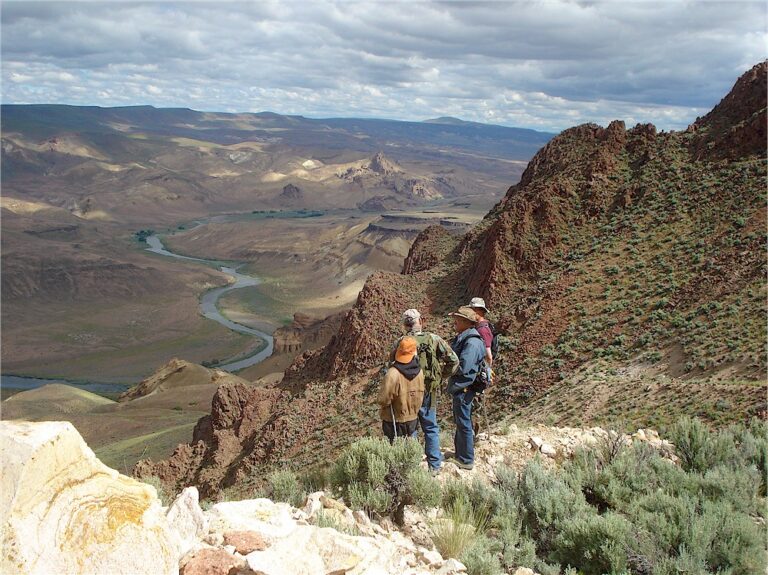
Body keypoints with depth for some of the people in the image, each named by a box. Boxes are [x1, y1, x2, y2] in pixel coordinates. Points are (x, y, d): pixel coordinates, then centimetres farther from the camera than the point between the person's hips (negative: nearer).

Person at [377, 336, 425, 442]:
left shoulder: (393, 374, -27)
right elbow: (420, 396, 4)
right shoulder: (419, 371, -8)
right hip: (412, 419, 5)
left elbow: (383, 400, -21)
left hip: (394, 421, -5)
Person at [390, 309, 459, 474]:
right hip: (429, 393, 1)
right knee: (431, 428, 16)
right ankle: (434, 465, 21)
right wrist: (442, 376, 4)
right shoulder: (434, 339, -9)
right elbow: (453, 360, -9)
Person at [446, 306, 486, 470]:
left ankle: (467, 460, 13)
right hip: (458, 387, 10)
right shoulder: (462, 338, 8)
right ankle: (459, 452, 38)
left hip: (464, 389, -10)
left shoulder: (472, 342, -24)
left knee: (464, 424, 2)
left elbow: (463, 367, -28)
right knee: (459, 421, 22)